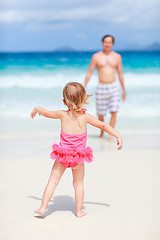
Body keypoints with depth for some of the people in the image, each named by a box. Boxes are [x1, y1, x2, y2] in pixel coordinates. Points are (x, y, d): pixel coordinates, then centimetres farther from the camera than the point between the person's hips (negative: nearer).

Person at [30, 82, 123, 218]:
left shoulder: (63, 115, -6)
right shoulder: (85, 117, -10)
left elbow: (46, 113, 9)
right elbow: (103, 126, -7)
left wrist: (37, 109, 29)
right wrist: (118, 136, 1)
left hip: (63, 155, 1)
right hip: (78, 156, -1)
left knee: (53, 181, 9)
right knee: (78, 184, 13)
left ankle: (43, 207, 11)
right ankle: (79, 211, 19)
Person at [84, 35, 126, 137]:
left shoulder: (117, 56, 6)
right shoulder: (96, 56, 1)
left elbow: (120, 74, 11)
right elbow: (89, 73, 2)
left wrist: (124, 90, 13)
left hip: (113, 87, 1)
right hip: (101, 88, -1)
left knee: (114, 113, -11)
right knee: (100, 114, 6)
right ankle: (102, 131, 33)